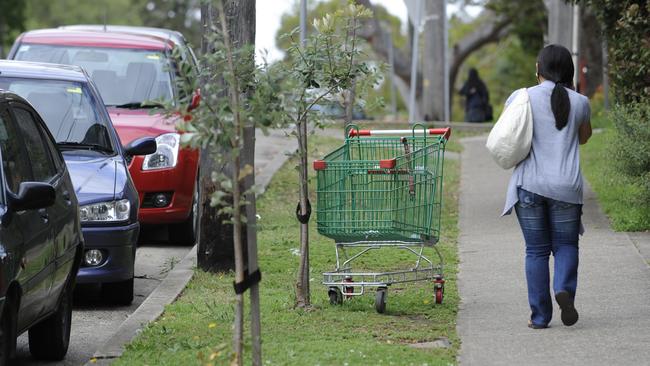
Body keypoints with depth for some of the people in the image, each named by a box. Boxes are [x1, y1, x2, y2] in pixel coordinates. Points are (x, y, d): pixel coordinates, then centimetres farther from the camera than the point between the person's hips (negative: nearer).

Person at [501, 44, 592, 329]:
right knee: (566, 244, 14)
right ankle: (564, 288, -14)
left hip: (529, 185, 0)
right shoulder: (579, 103, 3)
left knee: (536, 250, 7)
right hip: (566, 187, 0)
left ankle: (540, 316, 5)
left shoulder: (521, 98, 0)